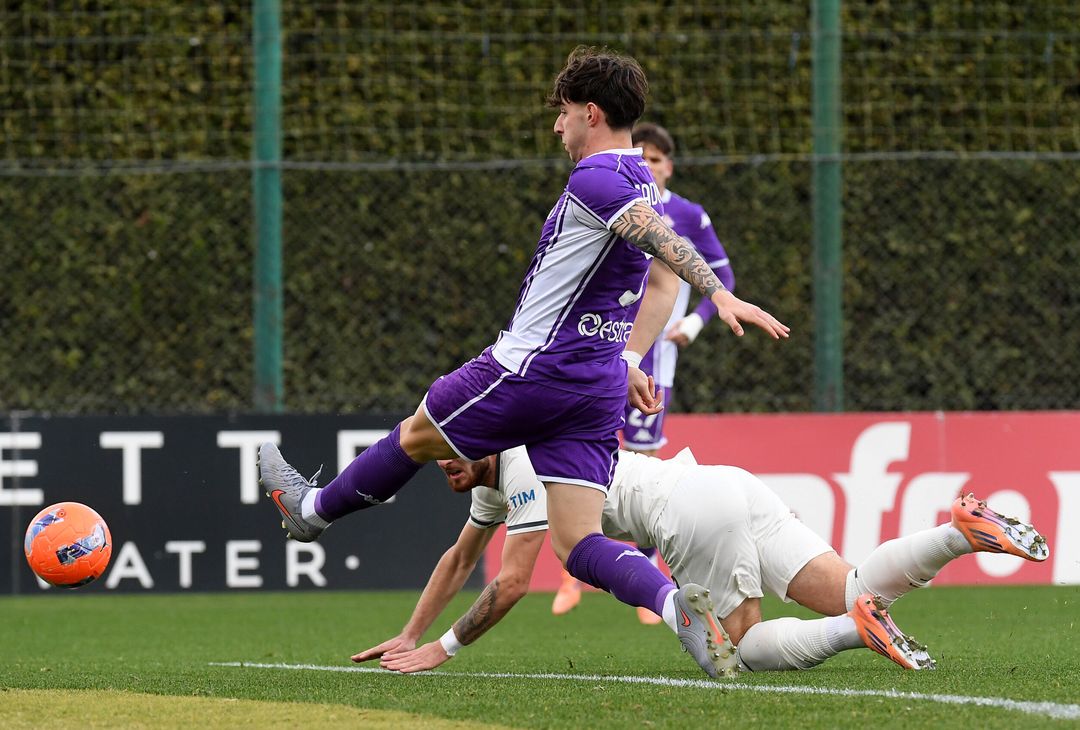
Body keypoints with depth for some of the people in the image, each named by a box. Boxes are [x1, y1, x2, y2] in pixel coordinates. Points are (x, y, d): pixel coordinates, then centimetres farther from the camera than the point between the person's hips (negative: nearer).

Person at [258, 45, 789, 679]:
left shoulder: (594, 181, -15)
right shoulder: (643, 188, 15)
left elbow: (664, 241, -30)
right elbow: (662, 281, 26)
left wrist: (722, 296, -43)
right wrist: (626, 361, 31)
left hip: (532, 367, -8)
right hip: (600, 390, 8)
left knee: (414, 437, 18)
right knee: (579, 544, -1)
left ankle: (313, 509, 39)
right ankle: (674, 601, -27)